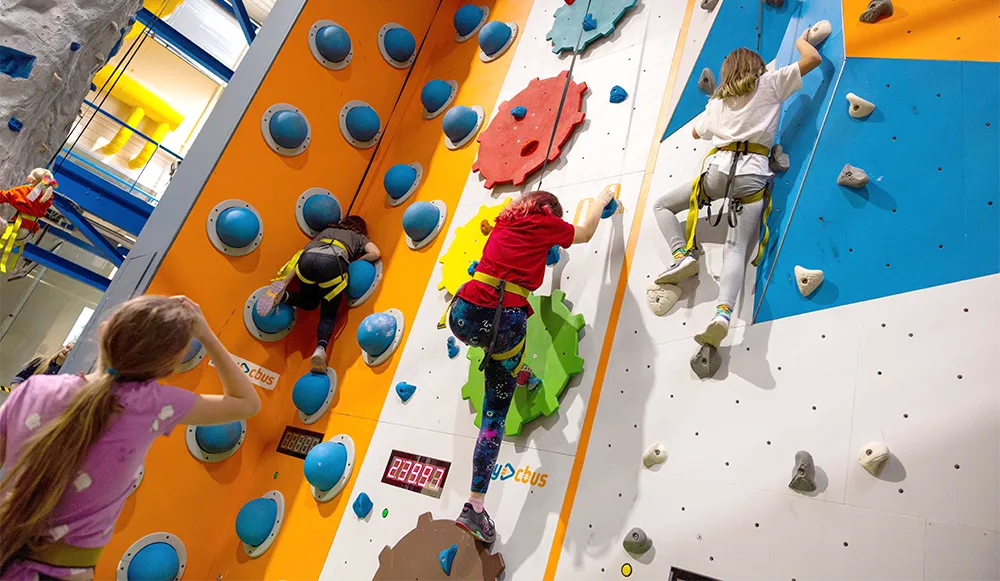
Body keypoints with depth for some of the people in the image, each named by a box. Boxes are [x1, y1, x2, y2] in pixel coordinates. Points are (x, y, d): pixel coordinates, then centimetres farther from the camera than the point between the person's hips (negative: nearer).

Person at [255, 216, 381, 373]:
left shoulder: (327, 230, 40)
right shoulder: (359, 237, 32)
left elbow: (302, 253, 30)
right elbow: (375, 253, 11)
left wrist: (284, 281, 26)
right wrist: (355, 261, 26)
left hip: (307, 259, 3)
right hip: (332, 262, -3)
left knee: (309, 302, 28)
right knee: (328, 315, 8)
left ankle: (281, 295, -1)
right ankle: (321, 348, -20)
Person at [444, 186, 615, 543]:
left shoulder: (503, 223, 24)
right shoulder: (546, 224, 10)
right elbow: (585, 233, 30)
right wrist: (601, 201, 47)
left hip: (463, 315, 6)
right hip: (503, 322, -6)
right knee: (496, 413, 13)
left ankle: (516, 369, 48)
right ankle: (475, 508, 22)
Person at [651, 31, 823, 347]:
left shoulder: (718, 99, 25)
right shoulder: (770, 83, 16)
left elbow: (697, 132, 39)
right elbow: (813, 59, 16)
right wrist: (800, 39, 36)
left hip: (718, 169, 1)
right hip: (752, 173, -1)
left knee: (662, 206, 21)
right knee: (736, 249, -12)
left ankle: (683, 255, -5)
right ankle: (723, 312, -39)